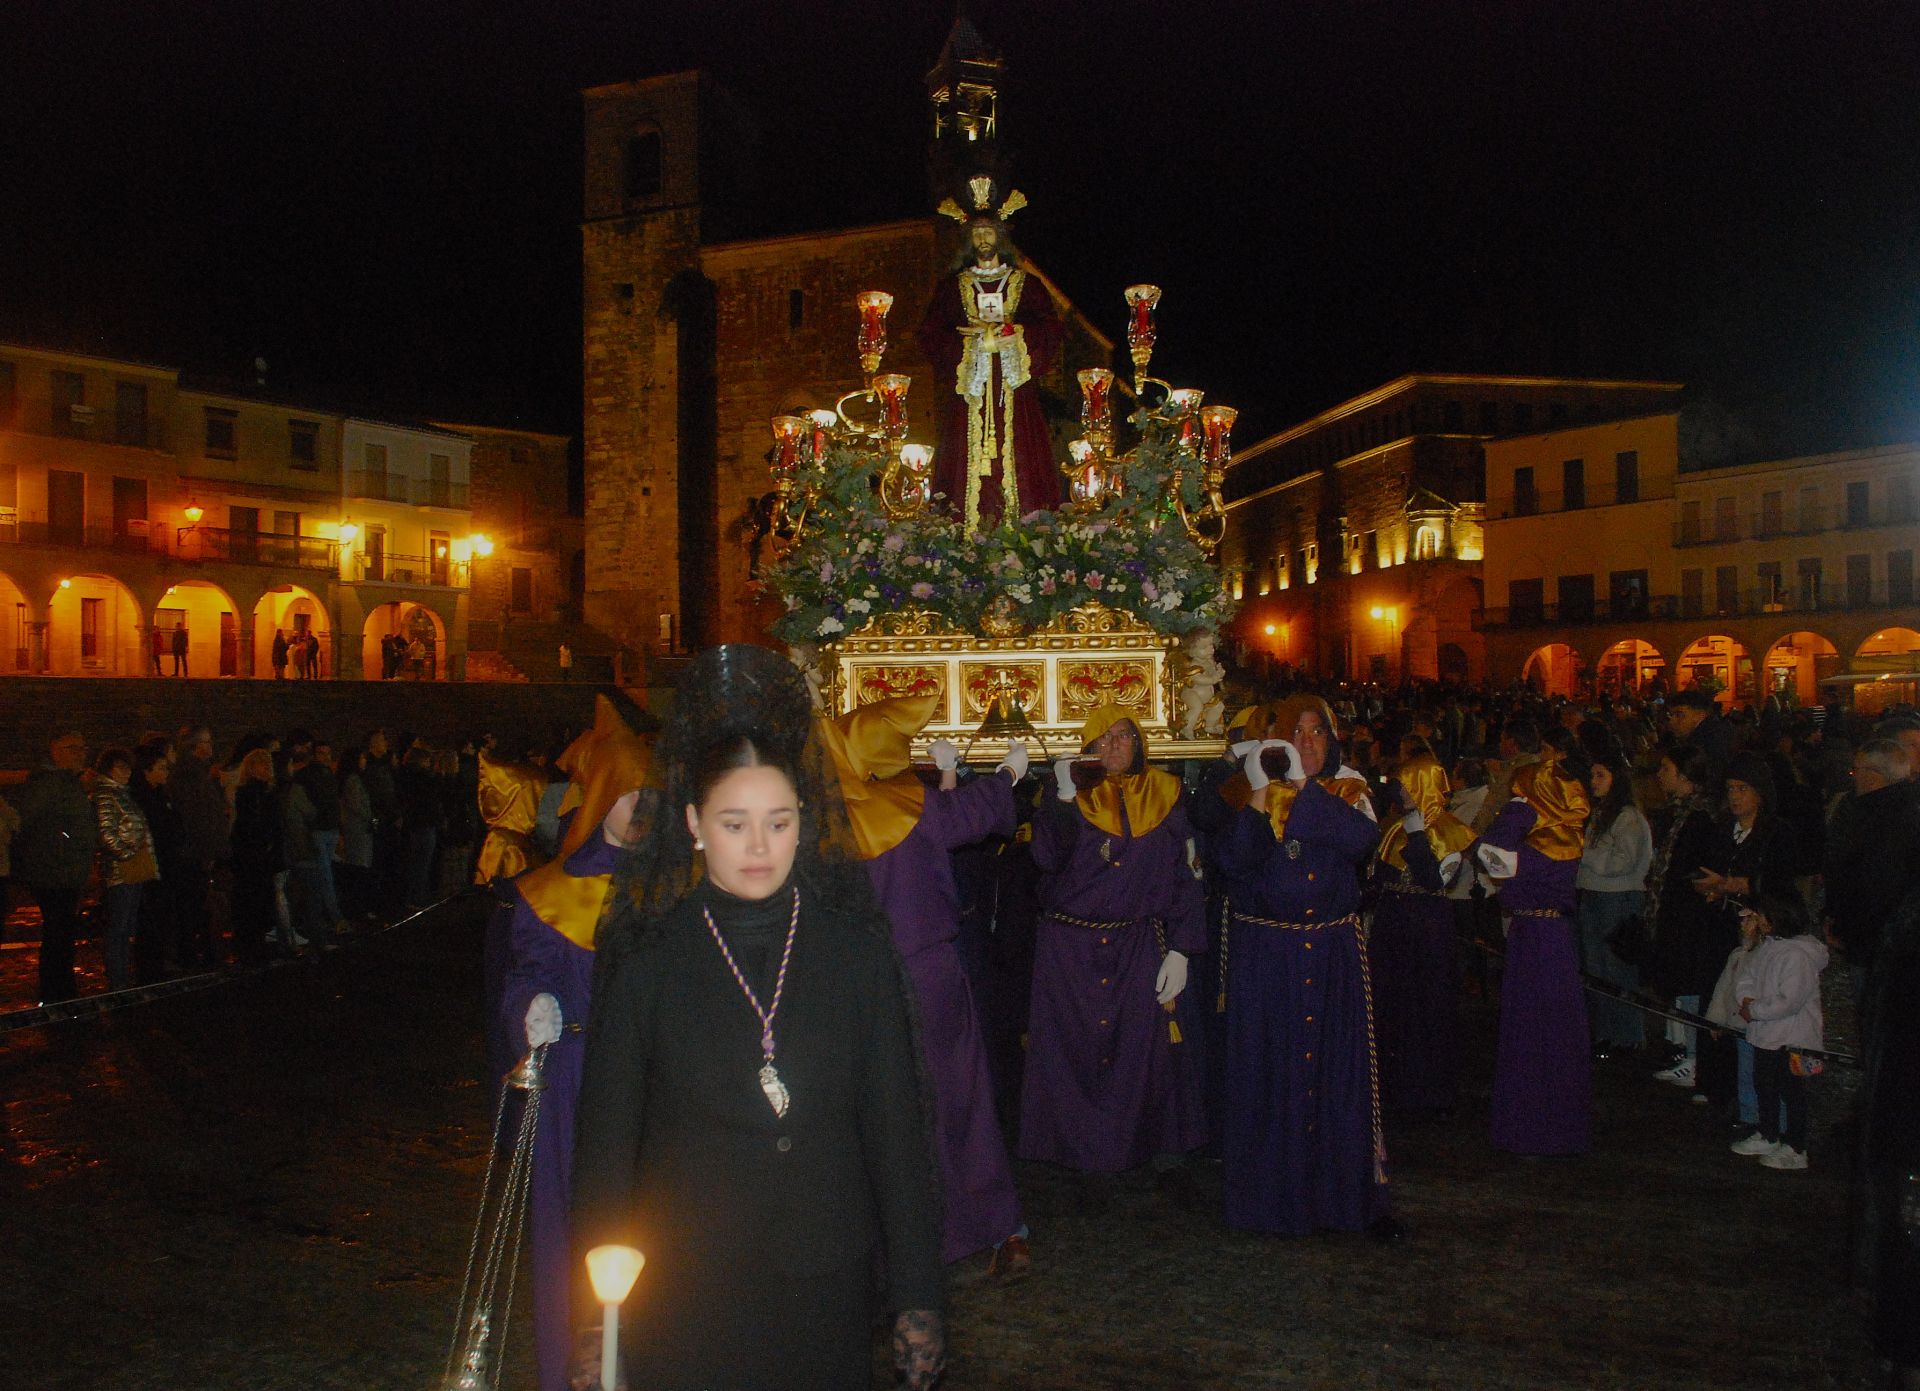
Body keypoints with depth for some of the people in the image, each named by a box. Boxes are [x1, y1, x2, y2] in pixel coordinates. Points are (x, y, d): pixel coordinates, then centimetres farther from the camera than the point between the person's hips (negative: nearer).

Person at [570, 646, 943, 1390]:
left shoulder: (853, 946, -3)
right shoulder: (646, 958, -6)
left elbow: (897, 1126, 0)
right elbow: (605, 1139, -2)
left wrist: (916, 1297, 0)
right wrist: (594, 1326, -1)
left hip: (826, 1295, 1)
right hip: (682, 1299, -1)